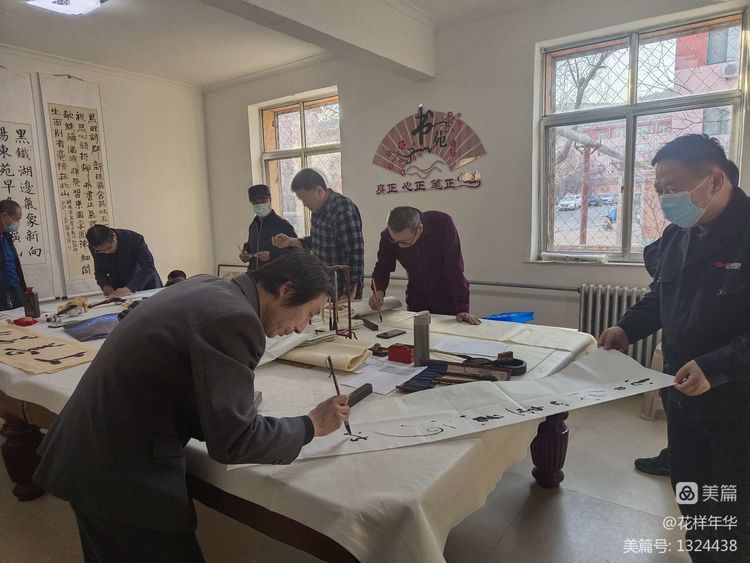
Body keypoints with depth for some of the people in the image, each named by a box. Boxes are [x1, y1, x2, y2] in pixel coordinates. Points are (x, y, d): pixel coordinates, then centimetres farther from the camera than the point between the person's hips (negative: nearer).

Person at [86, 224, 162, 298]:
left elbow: (148, 267, -28)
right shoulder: (95, 248, -12)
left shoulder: (134, 239, -25)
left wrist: (129, 289, -38)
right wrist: (105, 285, -20)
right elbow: (99, 271, 1)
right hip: (118, 290, 3)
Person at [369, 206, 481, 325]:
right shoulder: (387, 236, -18)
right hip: (416, 301, 3)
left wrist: (462, 309, -28)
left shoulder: (443, 224, -27)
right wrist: (379, 291, -24)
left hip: (448, 299, -3)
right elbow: (382, 269, -3)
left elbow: (454, 269, -27)